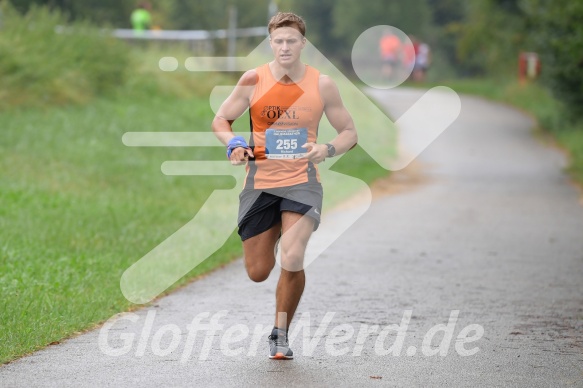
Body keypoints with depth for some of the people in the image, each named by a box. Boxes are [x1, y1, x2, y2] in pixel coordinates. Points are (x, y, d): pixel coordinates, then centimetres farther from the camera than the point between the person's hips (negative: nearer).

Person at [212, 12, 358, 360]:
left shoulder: (322, 85, -2)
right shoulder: (254, 80, -3)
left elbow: (349, 132, 7)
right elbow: (221, 120, 7)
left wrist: (327, 149, -14)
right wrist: (234, 145, -14)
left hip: (302, 181, -1)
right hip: (260, 183, 1)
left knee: (292, 261, -23)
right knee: (258, 273, 5)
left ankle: (281, 334, -1)